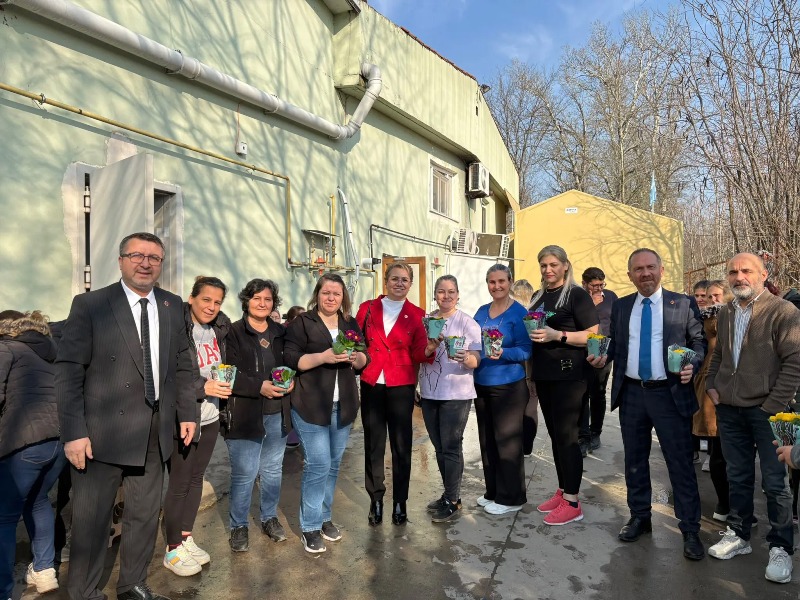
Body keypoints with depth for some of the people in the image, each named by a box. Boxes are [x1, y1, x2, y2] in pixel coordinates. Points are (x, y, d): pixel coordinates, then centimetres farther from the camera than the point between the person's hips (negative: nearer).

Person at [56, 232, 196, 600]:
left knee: (145, 516, 16)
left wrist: (187, 413, 7)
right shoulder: (89, 305, -6)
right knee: (91, 521, 10)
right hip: (102, 433, -4)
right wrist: (74, 432, -13)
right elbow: (68, 372, -9)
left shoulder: (173, 306, 6)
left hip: (154, 434, 4)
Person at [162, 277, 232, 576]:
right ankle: (173, 550, 23)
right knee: (179, 484, 6)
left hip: (211, 417, 6)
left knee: (196, 478, 17)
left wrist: (225, 383, 2)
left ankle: (186, 537, 33)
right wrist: (203, 388, -22)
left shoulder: (220, 327, 3)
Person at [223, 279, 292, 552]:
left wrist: (290, 381, -5)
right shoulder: (234, 332, -5)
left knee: (273, 470, 16)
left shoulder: (281, 333, 10)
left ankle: (269, 517, 35)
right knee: (244, 474, 2)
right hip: (244, 414, -4)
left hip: (277, 414, 5)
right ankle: (239, 526, 23)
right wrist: (260, 387, -20)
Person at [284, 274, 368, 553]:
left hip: (343, 406, 5)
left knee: (333, 464, 14)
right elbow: (291, 359, -12)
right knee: (318, 464, -6)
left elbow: (364, 362, 12)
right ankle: (309, 527, 11)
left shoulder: (351, 324, 12)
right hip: (311, 405, -5)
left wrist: (355, 357, -10)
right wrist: (323, 357, -23)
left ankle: (324, 518, 31)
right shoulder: (302, 323, -3)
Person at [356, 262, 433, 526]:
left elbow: (418, 354, -1)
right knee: (373, 445, 7)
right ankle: (376, 500, 23)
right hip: (371, 385, 1)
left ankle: (400, 502, 20)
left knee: (401, 446, 5)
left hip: (401, 387, -1)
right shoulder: (367, 308, 6)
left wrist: (429, 349, -22)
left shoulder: (417, 315, 3)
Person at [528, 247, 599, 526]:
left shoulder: (577, 294, -6)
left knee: (567, 435, -3)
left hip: (568, 375, -7)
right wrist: (530, 334, 4)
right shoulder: (538, 297, 15)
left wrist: (558, 335, -23)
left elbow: (593, 335, -13)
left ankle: (572, 503, 8)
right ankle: (562, 491, 26)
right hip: (544, 375, 7)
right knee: (554, 434, 13)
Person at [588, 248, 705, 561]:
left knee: (680, 462, 3)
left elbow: (699, 342, 1)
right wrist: (603, 356, -9)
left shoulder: (683, 304, -2)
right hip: (631, 394, 4)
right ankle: (639, 517, 33)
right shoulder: (620, 307, 7)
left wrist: (692, 365, -17)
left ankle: (690, 530, 20)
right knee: (635, 460, 15)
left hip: (670, 394, -3)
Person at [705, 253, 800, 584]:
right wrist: (712, 385, 6)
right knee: (738, 476, 15)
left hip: (766, 410, -5)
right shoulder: (724, 314, 10)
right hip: (729, 409, 5)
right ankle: (738, 535, 29)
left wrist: (773, 404, -15)